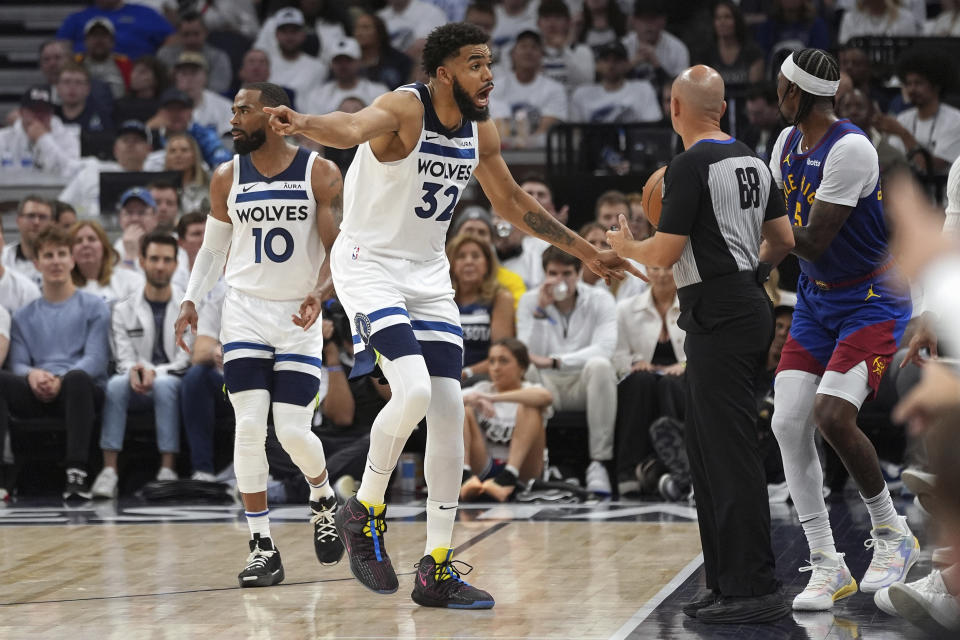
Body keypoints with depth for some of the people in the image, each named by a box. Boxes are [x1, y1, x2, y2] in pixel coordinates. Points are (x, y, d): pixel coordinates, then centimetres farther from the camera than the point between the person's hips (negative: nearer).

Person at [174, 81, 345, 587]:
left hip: (300, 316, -2)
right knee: (249, 426, -9)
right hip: (245, 312, 2)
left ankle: (323, 498, 26)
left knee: (293, 431, -8)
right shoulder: (227, 178, 4)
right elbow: (213, 248, 14)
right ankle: (262, 549, -3)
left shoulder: (320, 174, -5)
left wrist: (320, 295, -24)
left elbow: (337, 246, -7)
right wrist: (191, 301, 1)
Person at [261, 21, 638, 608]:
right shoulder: (405, 109, -20)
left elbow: (512, 202, 19)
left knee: (448, 413, 1)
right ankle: (363, 513, 0)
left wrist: (585, 252, 23)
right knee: (413, 391, -25)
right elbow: (353, 127, -44)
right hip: (370, 265, -7)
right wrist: (303, 124, -67)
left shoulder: (481, 131, 2)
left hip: (429, 274, 7)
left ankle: (437, 570, 9)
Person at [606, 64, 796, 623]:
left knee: (731, 453, -8)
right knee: (711, 450, 14)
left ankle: (756, 588, -9)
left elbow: (665, 253, -14)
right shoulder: (751, 160, 13)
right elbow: (784, 240, 18)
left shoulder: (690, 166, -14)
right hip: (750, 302, 9)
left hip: (719, 316, -9)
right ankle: (729, 582, 17)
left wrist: (626, 247, 7)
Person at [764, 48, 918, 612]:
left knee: (832, 416, -23)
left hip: (873, 301, -8)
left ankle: (893, 534, 0)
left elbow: (812, 243, -25)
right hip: (815, 300, 8)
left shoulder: (850, 149, -23)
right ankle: (827, 566, 0)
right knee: (789, 422, -7)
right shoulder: (788, 143, 5)